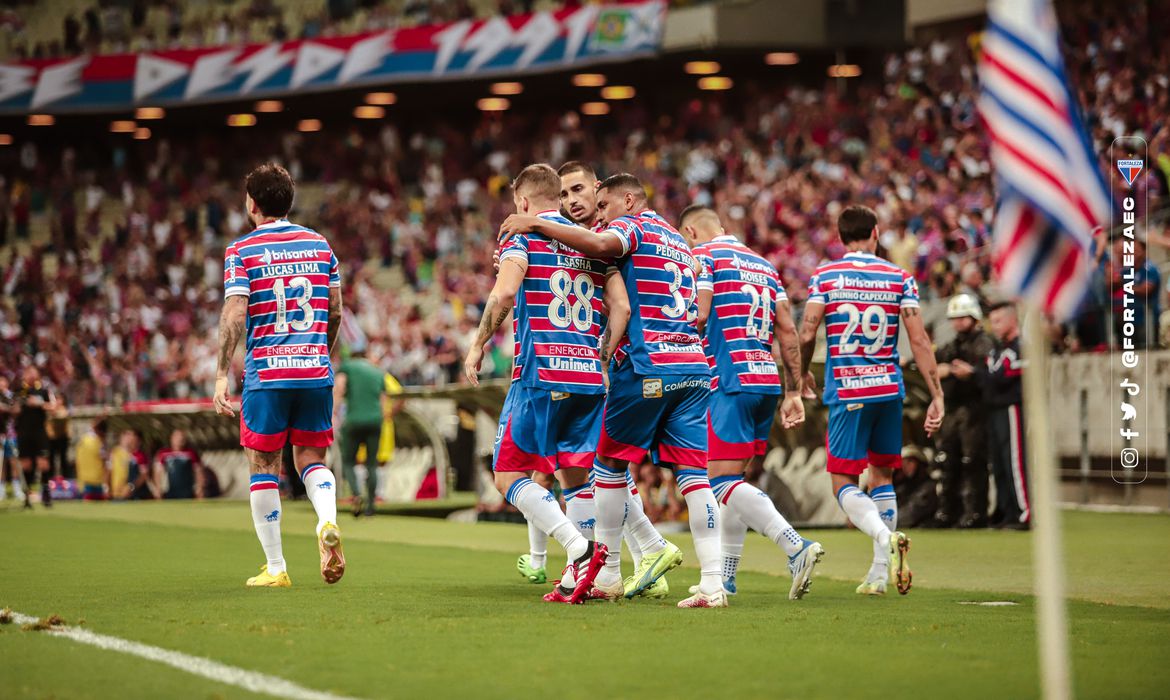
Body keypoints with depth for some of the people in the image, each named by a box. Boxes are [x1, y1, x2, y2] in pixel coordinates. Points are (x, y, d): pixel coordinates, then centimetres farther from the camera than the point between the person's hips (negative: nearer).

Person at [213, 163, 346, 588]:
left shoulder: (242, 251, -3)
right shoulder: (319, 244, 10)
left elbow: (234, 315, -11)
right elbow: (336, 310, 12)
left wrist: (222, 375, -8)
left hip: (267, 373, -3)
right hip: (316, 370, 3)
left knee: (263, 466, 7)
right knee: (311, 460, 13)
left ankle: (275, 569, 7)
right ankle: (328, 522, -17)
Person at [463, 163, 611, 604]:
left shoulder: (525, 233, 1)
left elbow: (505, 292, -14)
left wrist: (478, 345, -4)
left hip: (540, 372, -5)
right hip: (589, 375, 6)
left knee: (509, 475, -1)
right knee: (579, 477, 12)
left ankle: (581, 549, -18)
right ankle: (580, 578, 3)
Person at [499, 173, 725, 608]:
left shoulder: (632, 226, 0)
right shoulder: (678, 241, 26)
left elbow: (600, 244, -23)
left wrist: (536, 225, -18)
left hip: (647, 365, -7)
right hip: (694, 366, 7)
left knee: (610, 464, 8)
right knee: (693, 474, -1)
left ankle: (609, 574, 13)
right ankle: (713, 583, -11)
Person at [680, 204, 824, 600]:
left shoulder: (703, 256, 1)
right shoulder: (763, 265, 22)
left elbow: (697, 316, -12)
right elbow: (787, 331, 16)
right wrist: (793, 393, 16)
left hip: (731, 382, -8)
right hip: (768, 381, 8)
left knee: (723, 481, -11)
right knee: (734, 480, 14)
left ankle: (796, 547, -26)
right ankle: (725, 577, 15)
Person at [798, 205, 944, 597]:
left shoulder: (825, 275, -1)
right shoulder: (900, 278, 3)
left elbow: (806, 334, -6)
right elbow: (919, 340, -2)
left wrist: (803, 375, 13)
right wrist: (936, 396, 0)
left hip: (846, 391, -3)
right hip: (889, 388, 3)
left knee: (844, 484, 0)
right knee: (882, 476, 16)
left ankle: (885, 537, -28)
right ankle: (880, 572, 15)